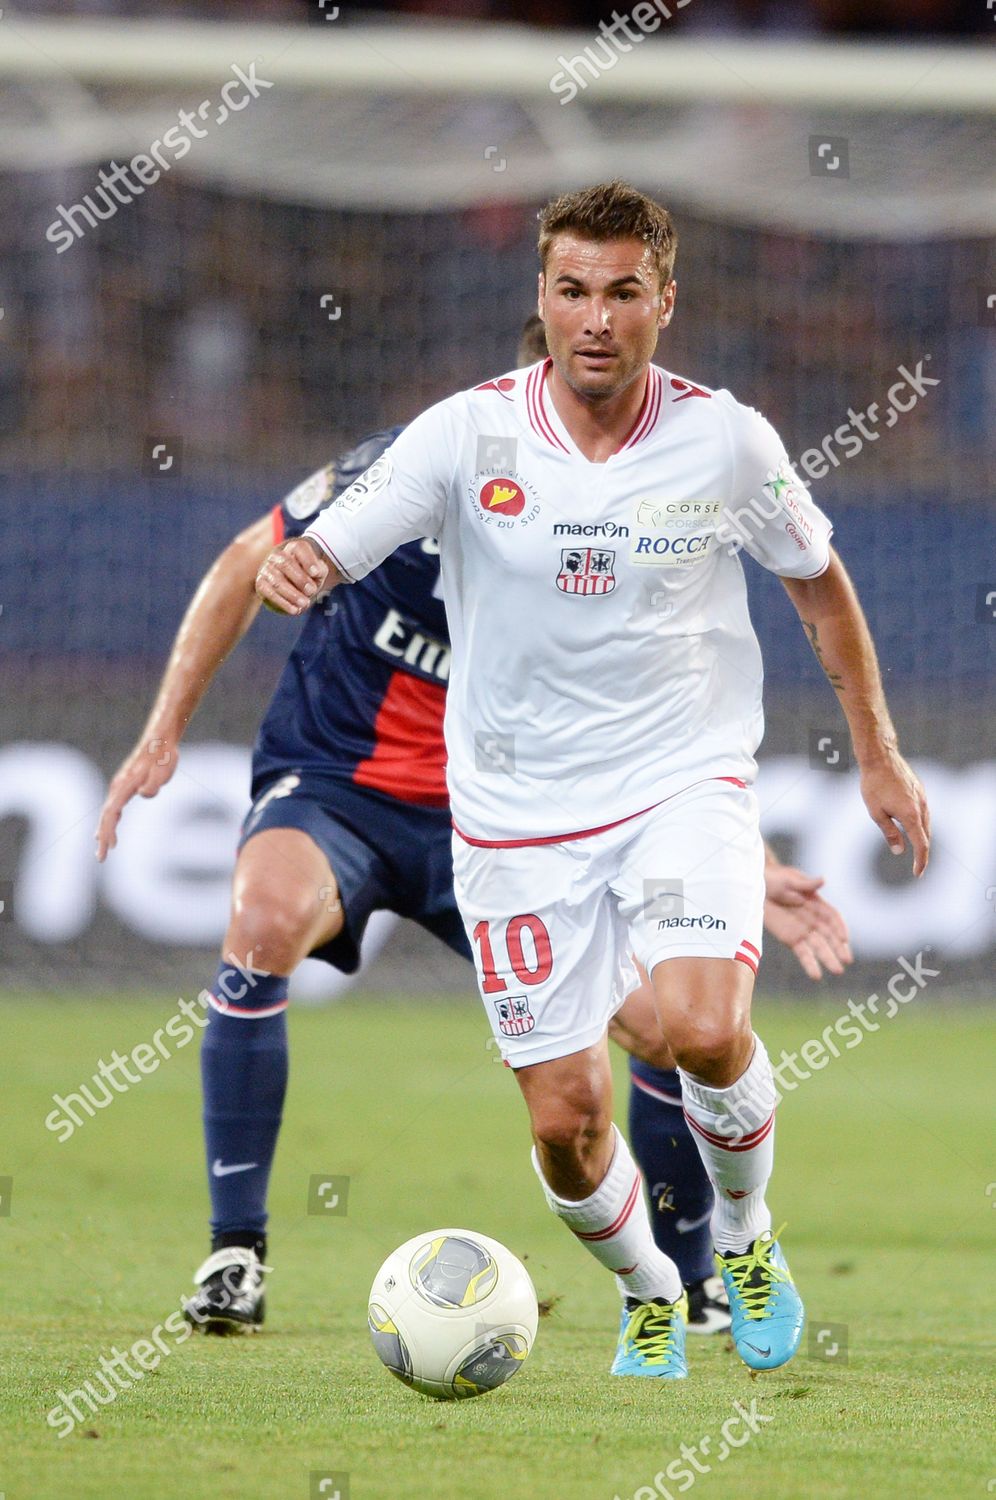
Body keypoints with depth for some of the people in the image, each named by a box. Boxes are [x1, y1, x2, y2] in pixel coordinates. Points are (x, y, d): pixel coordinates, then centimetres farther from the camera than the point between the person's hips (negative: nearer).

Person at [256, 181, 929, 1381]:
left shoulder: (724, 439, -6)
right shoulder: (469, 434, -9)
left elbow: (816, 580, 11)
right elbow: (328, 549, -13)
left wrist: (877, 754, 13)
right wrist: (291, 570, -38)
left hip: (686, 784, -1)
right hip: (519, 813, 1)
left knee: (704, 1029, -26)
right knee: (564, 1121, 0)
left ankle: (744, 1237, 4)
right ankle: (645, 1294, 32)